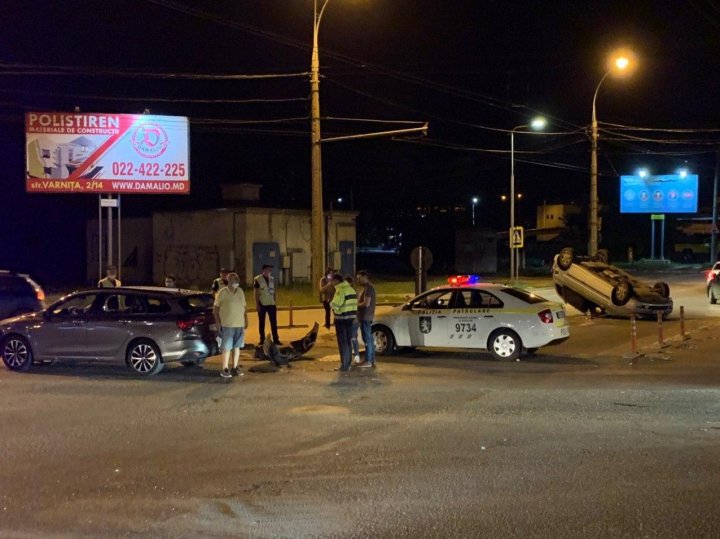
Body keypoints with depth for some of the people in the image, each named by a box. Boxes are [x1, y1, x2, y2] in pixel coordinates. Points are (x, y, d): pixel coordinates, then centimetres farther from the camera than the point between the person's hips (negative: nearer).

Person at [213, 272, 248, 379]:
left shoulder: (241, 291, 8)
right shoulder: (222, 292, -7)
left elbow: (244, 307, 15)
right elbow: (215, 308, -4)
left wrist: (246, 321, 12)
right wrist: (218, 322, -8)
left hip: (240, 325, 5)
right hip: (227, 325, -5)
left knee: (237, 347, 9)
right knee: (227, 348, -2)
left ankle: (235, 368, 17)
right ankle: (225, 369, 5)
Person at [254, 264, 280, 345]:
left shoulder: (272, 279, 8)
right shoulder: (258, 279, -6)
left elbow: (274, 292, 12)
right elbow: (256, 293, -5)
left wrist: (276, 303, 8)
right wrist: (257, 305, -9)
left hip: (271, 304, 4)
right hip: (262, 304, -4)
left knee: (274, 323, 3)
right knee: (262, 323, 5)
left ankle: (276, 339, 8)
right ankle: (262, 340, 13)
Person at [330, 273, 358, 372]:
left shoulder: (340, 290, -17)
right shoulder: (351, 289, 12)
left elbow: (335, 304, -23)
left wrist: (331, 303, -1)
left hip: (341, 318, -8)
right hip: (351, 317, 8)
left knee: (342, 342, -2)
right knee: (348, 341, 16)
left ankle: (344, 365, -1)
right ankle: (348, 363, 23)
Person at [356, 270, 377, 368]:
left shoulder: (368, 288, -16)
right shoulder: (365, 287, 16)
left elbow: (366, 303, -22)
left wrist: (356, 305, -9)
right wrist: (357, 304, 8)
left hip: (366, 317, -10)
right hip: (365, 317, 10)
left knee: (367, 339, -6)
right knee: (369, 339, 12)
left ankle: (368, 361, -3)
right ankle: (372, 360, 17)